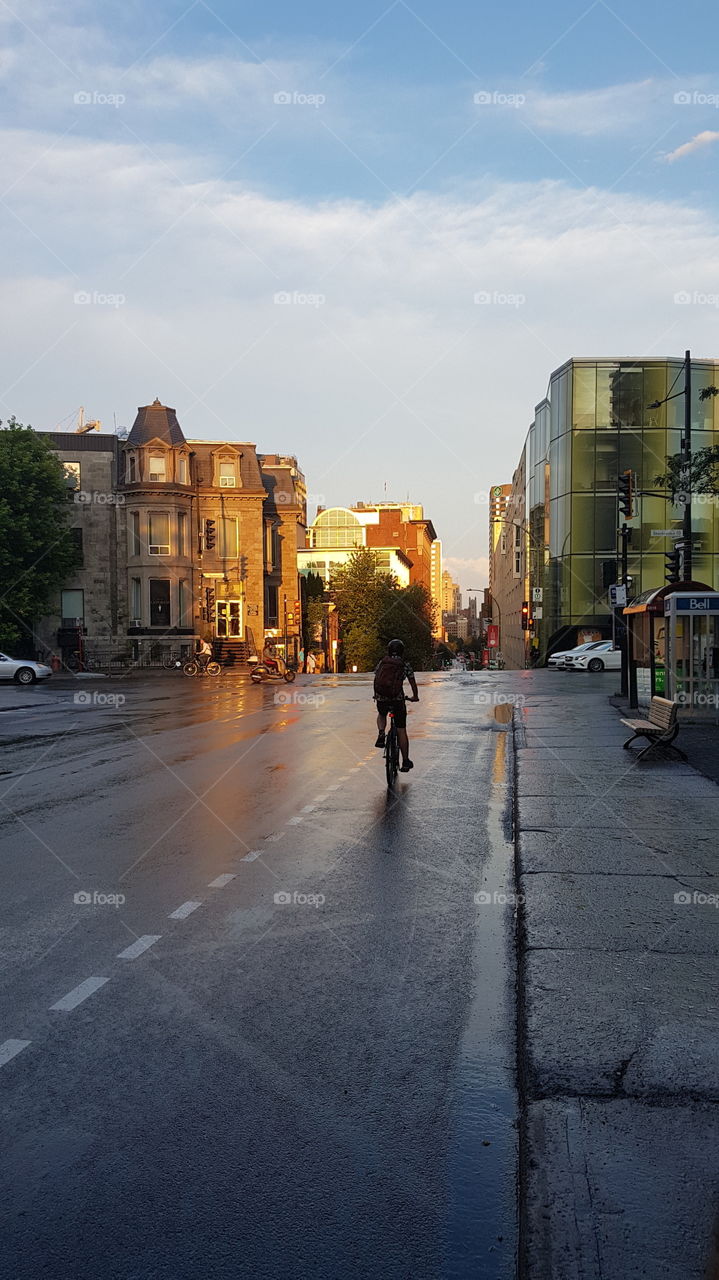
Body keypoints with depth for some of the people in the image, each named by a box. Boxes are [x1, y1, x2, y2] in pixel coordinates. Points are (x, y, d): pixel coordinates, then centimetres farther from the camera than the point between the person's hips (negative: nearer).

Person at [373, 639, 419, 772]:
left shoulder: (381, 663, 10)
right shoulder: (405, 665, 6)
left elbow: (376, 680, 20)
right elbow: (413, 682, 14)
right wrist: (415, 696, 33)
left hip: (381, 699, 2)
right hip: (398, 699, -2)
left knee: (381, 715, 36)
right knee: (401, 731, 7)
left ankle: (381, 734, 6)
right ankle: (405, 762, 7)